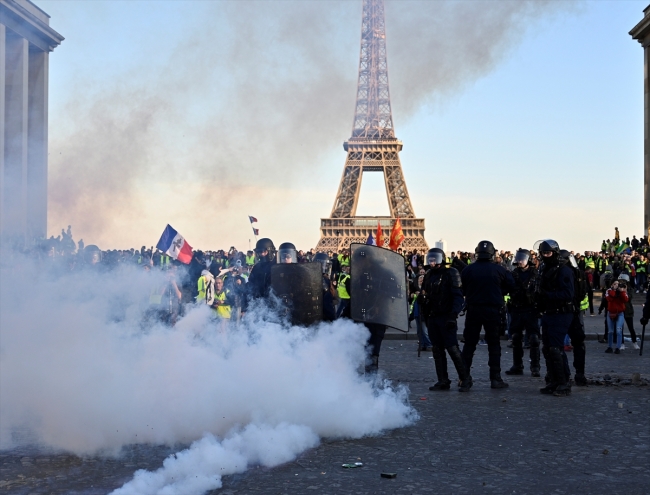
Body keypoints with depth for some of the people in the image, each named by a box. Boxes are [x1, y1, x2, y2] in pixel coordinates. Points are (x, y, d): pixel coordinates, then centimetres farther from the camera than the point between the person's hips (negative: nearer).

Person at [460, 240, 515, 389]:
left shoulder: (468, 270, -5)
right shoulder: (498, 270, -6)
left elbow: (461, 289, 0)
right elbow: (511, 285, 1)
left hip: (473, 310, 1)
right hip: (493, 310, -1)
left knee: (469, 344, 9)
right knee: (494, 344, 6)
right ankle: (495, 378, 4)